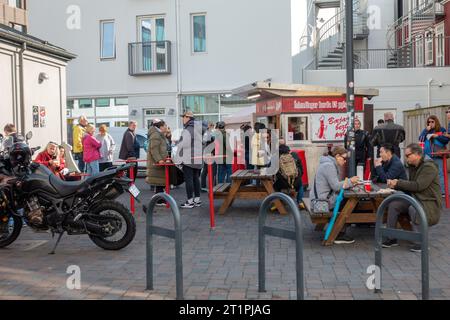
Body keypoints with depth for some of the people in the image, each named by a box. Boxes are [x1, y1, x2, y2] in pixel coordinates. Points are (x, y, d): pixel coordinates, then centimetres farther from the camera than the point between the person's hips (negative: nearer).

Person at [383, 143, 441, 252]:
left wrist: (398, 183, -17)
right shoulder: (412, 167, 11)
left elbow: (418, 186, -25)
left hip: (430, 202, -8)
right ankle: (392, 238, -4)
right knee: (393, 205, -9)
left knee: (413, 209, -36)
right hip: (415, 198, 8)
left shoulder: (429, 167, -16)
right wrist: (394, 185, 0)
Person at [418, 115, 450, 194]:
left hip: (438, 155, -3)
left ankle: (442, 191, -3)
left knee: (440, 174, -6)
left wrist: (437, 136, -11)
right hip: (428, 156, 3)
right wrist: (426, 130, -3)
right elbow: (420, 139, 3)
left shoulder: (442, 130, 5)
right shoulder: (426, 130, 15)